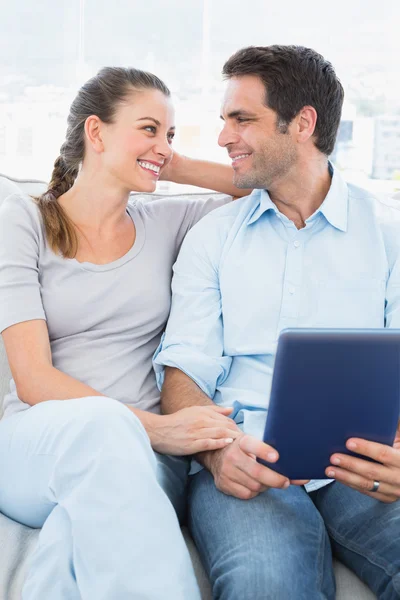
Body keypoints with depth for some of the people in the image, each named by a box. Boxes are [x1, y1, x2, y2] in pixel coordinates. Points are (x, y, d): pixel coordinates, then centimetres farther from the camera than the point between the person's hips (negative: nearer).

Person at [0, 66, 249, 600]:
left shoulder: (164, 224, 13)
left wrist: (175, 168, 10)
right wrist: (153, 427, -21)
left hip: (141, 452, 1)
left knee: (97, 510, -37)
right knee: (103, 425, -37)